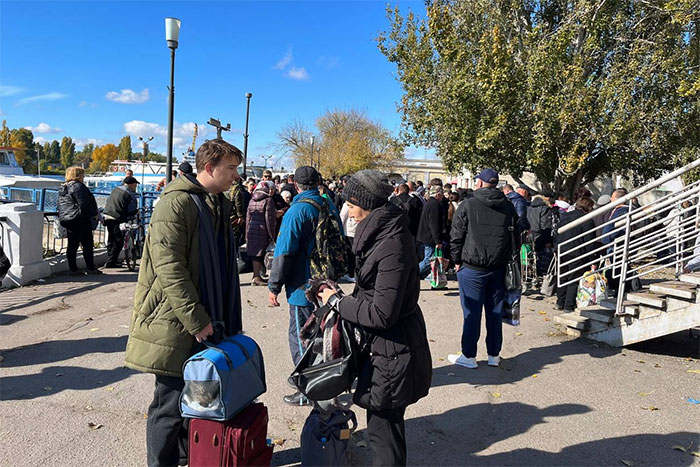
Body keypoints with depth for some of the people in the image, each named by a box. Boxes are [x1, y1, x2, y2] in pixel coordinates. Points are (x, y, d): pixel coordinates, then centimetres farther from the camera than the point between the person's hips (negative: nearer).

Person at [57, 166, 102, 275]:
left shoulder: (62, 188, 16)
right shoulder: (78, 186, -14)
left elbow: (61, 206, 20)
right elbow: (84, 204, -19)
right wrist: (94, 214, -6)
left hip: (66, 220, 9)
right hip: (80, 220, -9)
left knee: (72, 245, 11)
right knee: (88, 244, -1)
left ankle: (73, 268, 13)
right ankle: (90, 268, 2)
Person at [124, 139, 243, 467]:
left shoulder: (218, 204, 13)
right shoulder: (176, 204, -16)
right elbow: (170, 269, -22)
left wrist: (225, 316, 17)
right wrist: (196, 320, -21)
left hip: (204, 319, 9)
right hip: (176, 323, -9)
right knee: (171, 402, 3)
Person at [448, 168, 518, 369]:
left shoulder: (468, 205, -7)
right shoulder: (508, 206, 7)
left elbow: (456, 237, -6)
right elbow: (516, 237, 12)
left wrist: (457, 261, 4)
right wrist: (508, 259, 18)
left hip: (472, 268, -4)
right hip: (499, 268, 5)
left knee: (472, 312, 2)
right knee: (495, 312, 12)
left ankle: (469, 356, 11)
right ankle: (494, 355, 21)